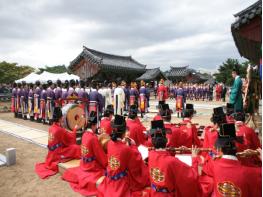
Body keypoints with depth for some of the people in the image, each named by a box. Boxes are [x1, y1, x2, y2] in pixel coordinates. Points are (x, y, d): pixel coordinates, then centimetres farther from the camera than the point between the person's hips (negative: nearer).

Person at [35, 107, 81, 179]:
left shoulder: (51, 128, 1)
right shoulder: (60, 129, -23)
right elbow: (71, 137, -9)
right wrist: (75, 129, 4)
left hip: (52, 153, 8)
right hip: (58, 153, -8)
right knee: (76, 148, -9)